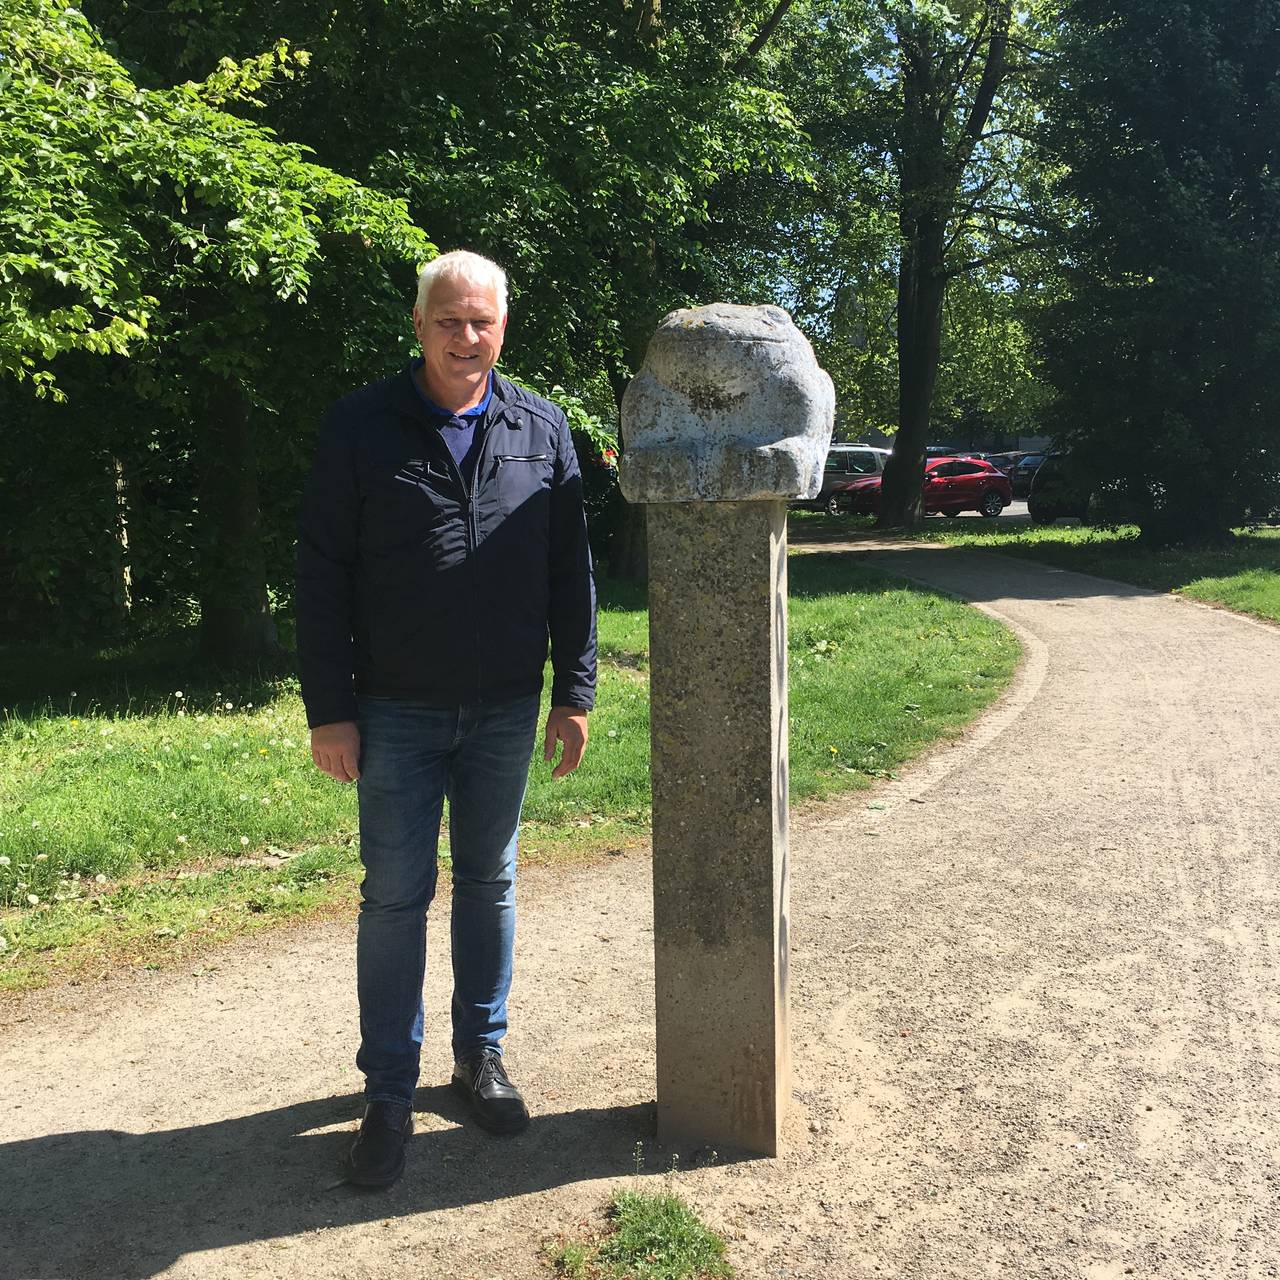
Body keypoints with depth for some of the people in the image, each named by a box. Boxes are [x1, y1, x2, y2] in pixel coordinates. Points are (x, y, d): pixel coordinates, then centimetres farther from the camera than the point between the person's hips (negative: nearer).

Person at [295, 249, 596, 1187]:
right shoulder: (362, 428, -4)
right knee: (396, 896, 4)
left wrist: (575, 692, 2)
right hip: (397, 713, -2)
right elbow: (322, 576, -4)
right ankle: (389, 1093, 19)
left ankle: (482, 1056, 31)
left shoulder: (541, 430, 3)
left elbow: (570, 573, 5)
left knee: (489, 884, 14)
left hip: (506, 711, 2)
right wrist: (329, 709, -8)